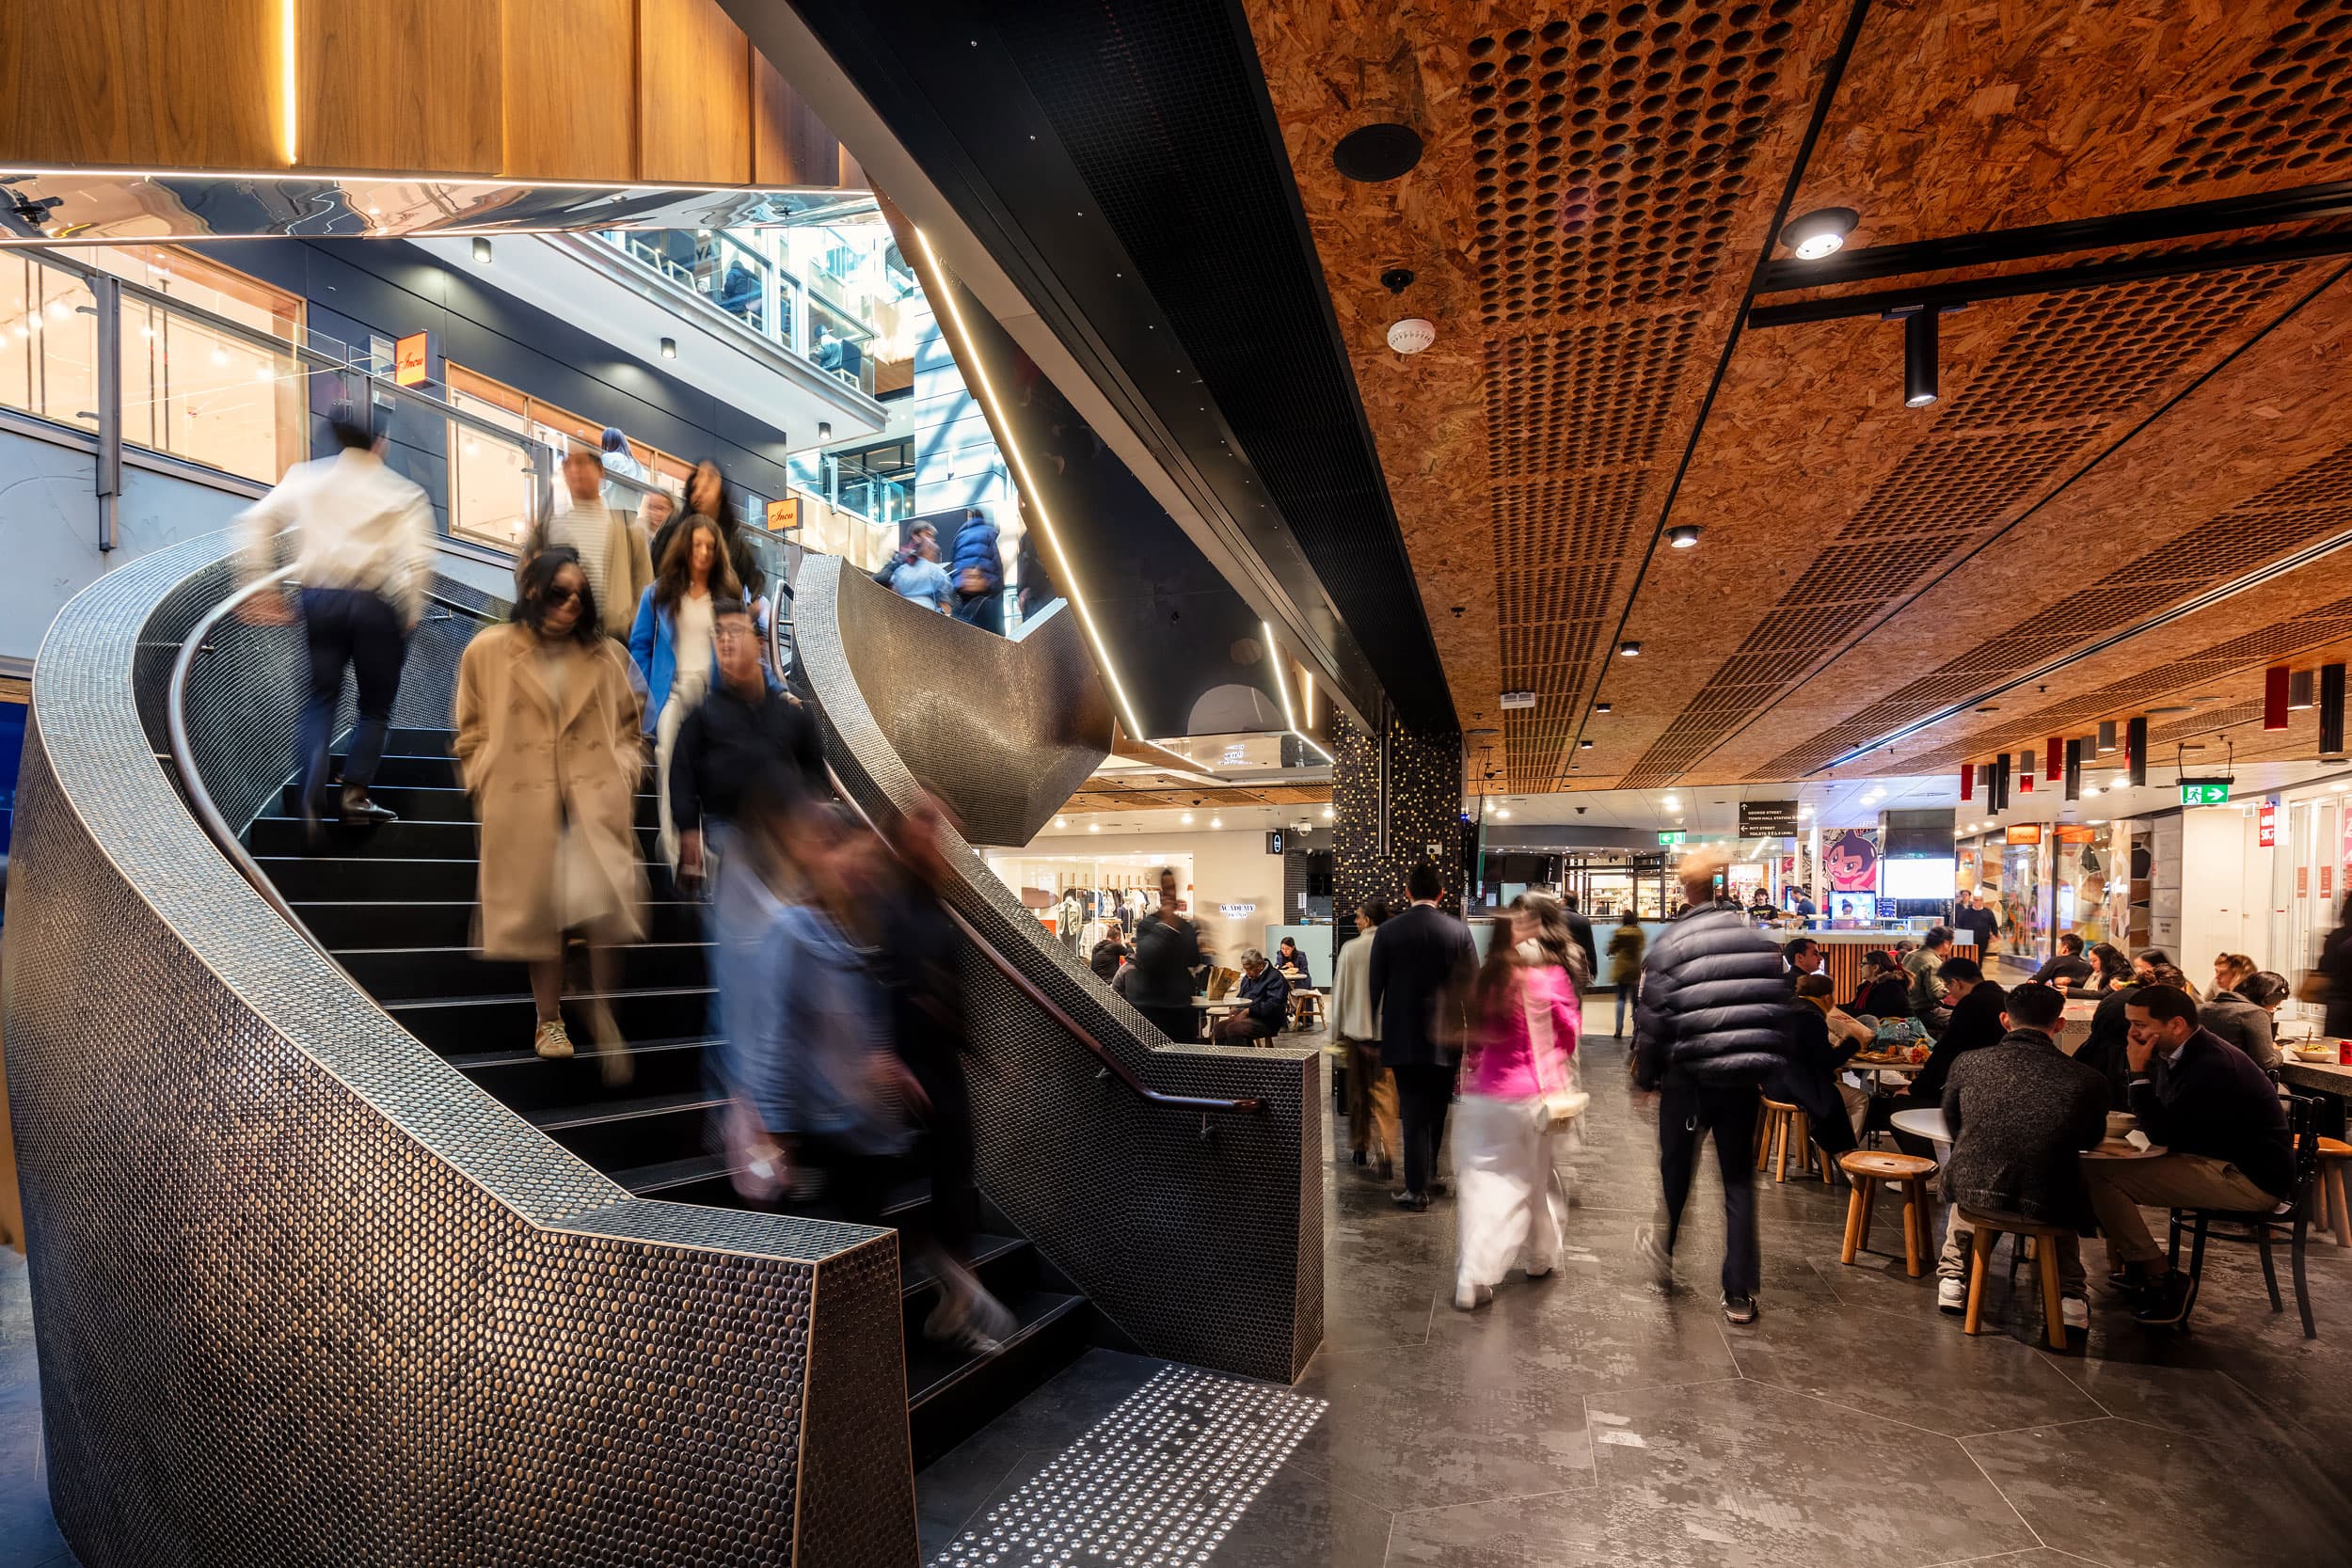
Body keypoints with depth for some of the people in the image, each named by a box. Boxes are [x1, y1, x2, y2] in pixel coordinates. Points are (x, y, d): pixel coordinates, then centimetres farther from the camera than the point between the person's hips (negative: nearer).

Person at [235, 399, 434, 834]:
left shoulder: (306, 476, 9)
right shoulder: (403, 494, 0)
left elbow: (256, 520, 1)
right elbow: (418, 561, -12)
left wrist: (258, 586, 6)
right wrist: (410, 617, -2)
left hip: (319, 598, 3)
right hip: (376, 605, -2)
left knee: (320, 697, 14)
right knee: (375, 706, 13)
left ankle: (311, 793, -5)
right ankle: (355, 795, 7)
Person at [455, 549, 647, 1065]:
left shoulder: (608, 655, 8)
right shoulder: (487, 652, 4)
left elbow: (630, 728, 15)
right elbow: (472, 734, 9)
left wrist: (624, 776, 2)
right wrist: (487, 790, 2)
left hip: (597, 803, 0)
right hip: (523, 807, 0)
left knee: (603, 907, -12)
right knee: (539, 915, 7)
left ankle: (602, 1012, 7)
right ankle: (549, 1020, 23)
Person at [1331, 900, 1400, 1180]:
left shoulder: (1350, 949, -6)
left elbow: (1339, 991, -1)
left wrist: (1338, 1030, 9)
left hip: (1355, 1029, 1)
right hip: (1387, 1030, -1)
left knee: (1357, 1091, 15)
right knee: (1384, 1093, 3)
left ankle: (1360, 1148, 25)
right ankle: (1385, 1153, -9)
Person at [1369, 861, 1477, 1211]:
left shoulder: (1388, 931, -6)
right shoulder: (1458, 930, -6)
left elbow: (1375, 986, -3)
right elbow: (1472, 985, -4)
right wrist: (1467, 1031, 6)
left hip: (1403, 1037, -1)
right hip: (1444, 1037, 1)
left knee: (1413, 1113, 5)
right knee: (1436, 1111, 18)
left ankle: (1417, 1189, 6)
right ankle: (1429, 1176, 31)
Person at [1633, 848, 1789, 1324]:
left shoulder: (1671, 942, -11)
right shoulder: (1761, 940, 1)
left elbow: (1651, 1018, -10)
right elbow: (1782, 1008, 5)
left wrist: (1645, 1074, 2)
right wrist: (1770, 1064, 17)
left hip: (1688, 1075, -3)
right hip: (1746, 1077, 3)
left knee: (1677, 1166, 18)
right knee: (1739, 1177, 11)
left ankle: (1666, 1247, 39)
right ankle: (1739, 1293, 11)